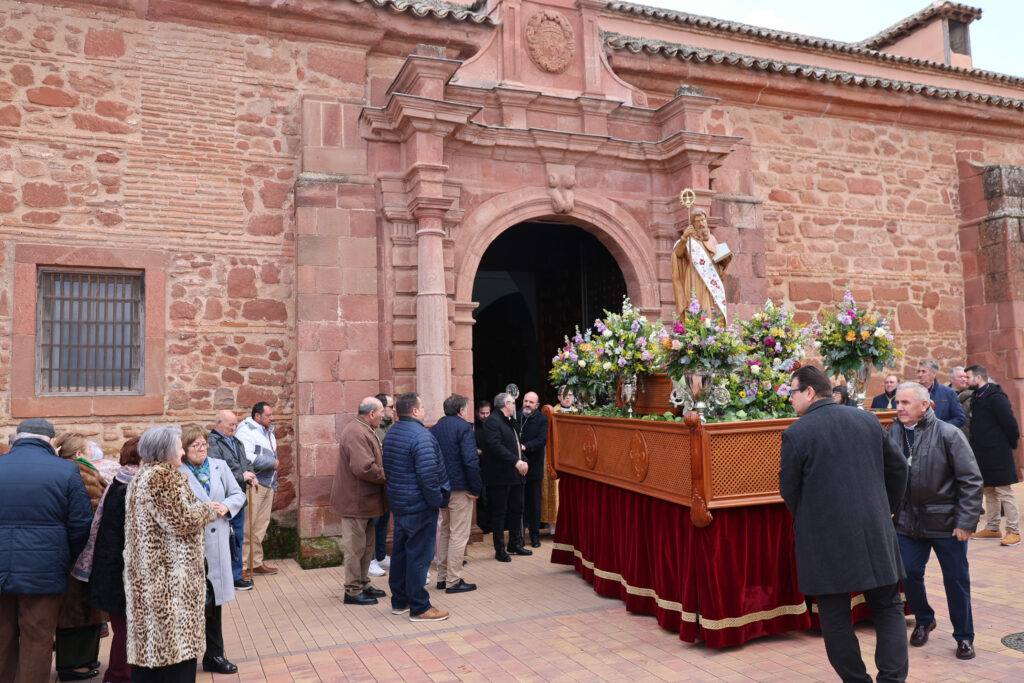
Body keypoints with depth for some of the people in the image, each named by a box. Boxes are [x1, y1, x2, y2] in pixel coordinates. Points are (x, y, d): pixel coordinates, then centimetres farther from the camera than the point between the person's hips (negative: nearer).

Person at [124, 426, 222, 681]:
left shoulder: (143, 475, 14)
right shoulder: (161, 477, -18)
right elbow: (180, 521, -21)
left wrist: (204, 509, 9)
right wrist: (208, 510, -5)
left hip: (149, 578, 10)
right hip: (169, 576, -10)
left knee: (150, 641, 16)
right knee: (176, 642, -2)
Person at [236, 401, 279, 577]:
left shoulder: (269, 434, 22)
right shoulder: (246, 431, -8)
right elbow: (246, 457, -23)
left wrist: (274, 488, 25)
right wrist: (272, 463, -11)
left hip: (267, 486, 9)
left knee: (261, 526, 12)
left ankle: (257, 563, 20)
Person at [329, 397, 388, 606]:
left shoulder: (364, 431, 15)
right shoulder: (356, 433, -22)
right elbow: (364, 468, -29)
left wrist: (383, 473, 9)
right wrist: (386, 477, -16)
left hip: (364, 500, 11)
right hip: (355, 500, -11)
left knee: (367, 545, 19)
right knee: (355, 547, 1)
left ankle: (363, 584, 30)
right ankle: (353, 591, 11)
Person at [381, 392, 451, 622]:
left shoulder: (391, 433, 10)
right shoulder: (420, 435, -20)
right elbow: (427, 475, -24)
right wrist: (437, 500, -15)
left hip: (398, 503, 9)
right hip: (419, 506, -9)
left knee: (400, 551, 16)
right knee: (419, 555, -2)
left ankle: (399, 601, 27)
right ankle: (419, 608, 6)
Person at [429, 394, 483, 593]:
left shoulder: (434, 429, 10)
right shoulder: (463, 427, -12)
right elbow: (471, 461, -20)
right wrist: (476, 489, -12)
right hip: (459, 488, -7)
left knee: (444, 532, 17)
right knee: (459, 534, -1)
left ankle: (442, 577, 22)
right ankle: (453, 581, 3)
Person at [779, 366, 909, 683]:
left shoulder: (796, 433, -12)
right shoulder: (867, 419, 3)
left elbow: (788, 490, -4)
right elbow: (897, 469, 11)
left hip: (825, 542, -4)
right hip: (876, 536, 4)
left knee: (835, 618, 10)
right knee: (889, 608, 16)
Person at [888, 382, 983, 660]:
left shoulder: (948, 434, -12)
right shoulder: (892, 434, -1)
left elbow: (971, 480, -10)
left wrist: (965, 522, -13)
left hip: (946, 522, -3)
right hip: (908, 521, 3)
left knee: (956, 579, 7)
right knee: (909, 574, 8)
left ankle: (964, 637, 24)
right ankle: (924, 621, 33)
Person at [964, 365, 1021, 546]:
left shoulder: (996, 397, -15)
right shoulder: (977, 397, 13)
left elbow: (1010, 422, -18)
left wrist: (1012, 443, -6)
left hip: (997, 454, -9)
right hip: (983, 454, 9)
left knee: (1004, 492, -4)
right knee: (989, 492, 14)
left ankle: (1013, 531, 2)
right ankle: (992, 528, 23)